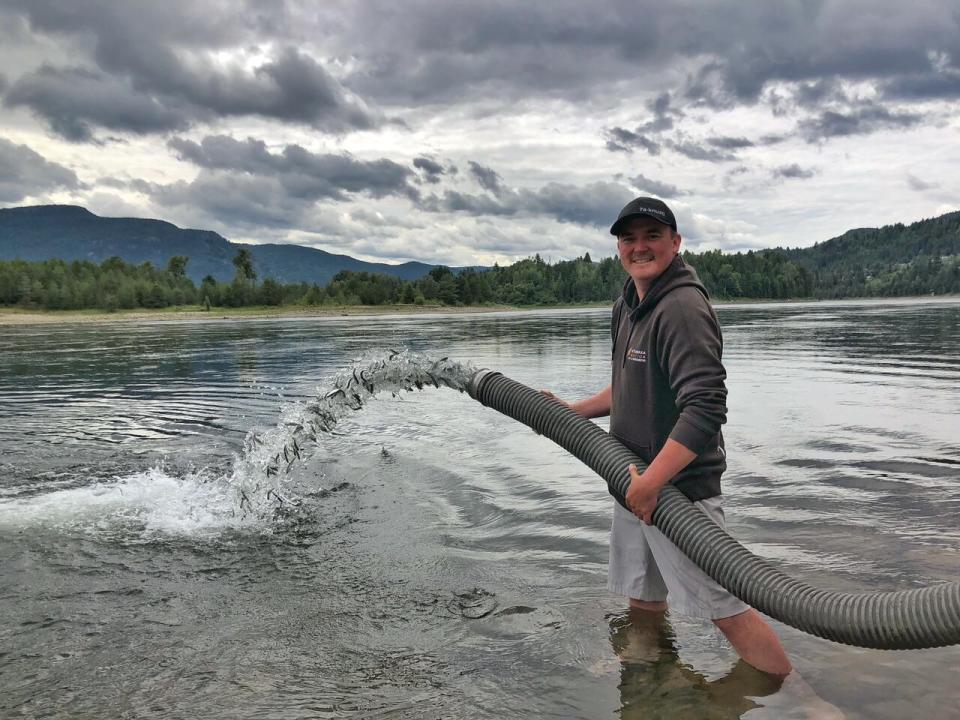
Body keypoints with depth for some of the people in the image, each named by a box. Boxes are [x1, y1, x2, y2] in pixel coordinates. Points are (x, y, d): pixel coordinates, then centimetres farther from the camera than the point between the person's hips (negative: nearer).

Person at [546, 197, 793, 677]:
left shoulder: (682, 307, -19)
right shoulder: (627, 304, 11)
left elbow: (705, 411, -27)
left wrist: (650, 481, -25)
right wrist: (575, 411, 16)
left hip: (678, 484, -9)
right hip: (636, 478, 9)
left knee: (720, 605, -6)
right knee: (642, 598, 20)